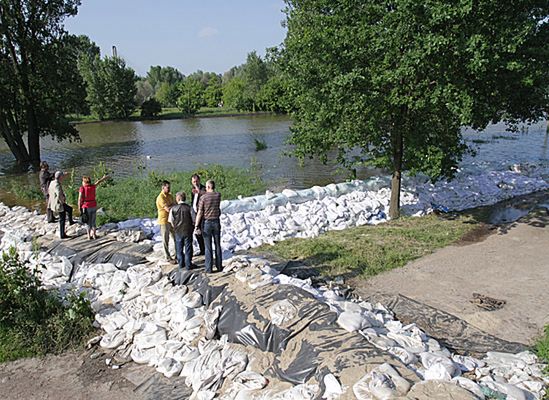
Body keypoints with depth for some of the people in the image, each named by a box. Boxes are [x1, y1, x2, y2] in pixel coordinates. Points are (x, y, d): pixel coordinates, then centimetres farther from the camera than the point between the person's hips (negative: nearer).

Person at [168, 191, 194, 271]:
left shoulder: (173, 208, -8)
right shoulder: (189, 208, -12)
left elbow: (170, 220, -3)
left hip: (178, 231, 1)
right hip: (188, 231, -1)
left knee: (179, 249, 16)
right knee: (188, 248, 8)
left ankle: (181, 264, 24)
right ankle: (188, 265, 12)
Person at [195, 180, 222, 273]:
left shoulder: (203, 197, -12)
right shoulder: (218, 195, -3)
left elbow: (200, 213, -13)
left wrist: (196, 226, -8)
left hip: (207, 223, -3)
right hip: (216, 222, 3)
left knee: (208, 247, 3)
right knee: (217, 245, 12)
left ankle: (209, 268, 7)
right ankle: (219, 266, 17)